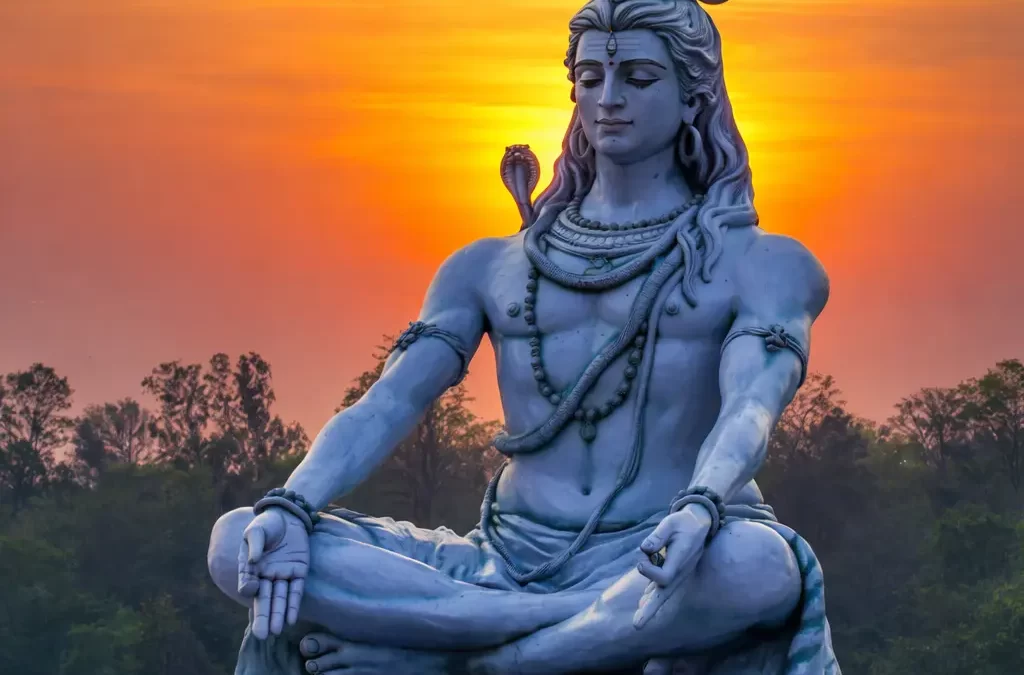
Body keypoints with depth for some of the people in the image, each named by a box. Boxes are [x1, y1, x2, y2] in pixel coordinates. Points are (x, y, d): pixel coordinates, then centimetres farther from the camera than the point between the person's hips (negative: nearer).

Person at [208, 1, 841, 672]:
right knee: (239, 545, -20)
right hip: (507, 568, 4)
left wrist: (698, 511, -37)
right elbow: (388, 403, 4)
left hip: (665, 569, -3)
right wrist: (291, 507, -18)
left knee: (756, 567, -42)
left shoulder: (761, 265, 7)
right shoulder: (489, 269, 17)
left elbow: (751, 407, -13)